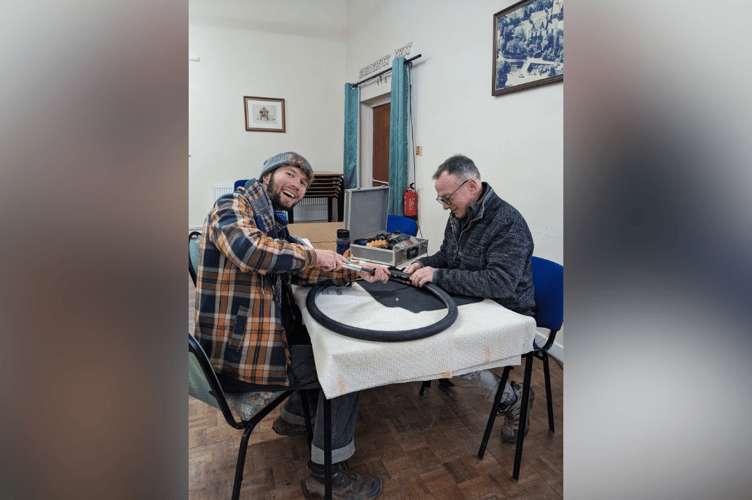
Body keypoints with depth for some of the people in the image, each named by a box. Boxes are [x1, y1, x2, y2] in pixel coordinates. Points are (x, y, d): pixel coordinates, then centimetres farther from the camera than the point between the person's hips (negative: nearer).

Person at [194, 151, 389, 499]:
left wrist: (355, 273, 3)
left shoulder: (272, 223, 15)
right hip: (236, 353, -10)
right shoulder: (231, 206, -13)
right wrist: (313, 255, -21)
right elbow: (249, 249, -35)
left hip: (267, 331, 10)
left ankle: (297, 410, 37)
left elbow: (300, 272, 14)